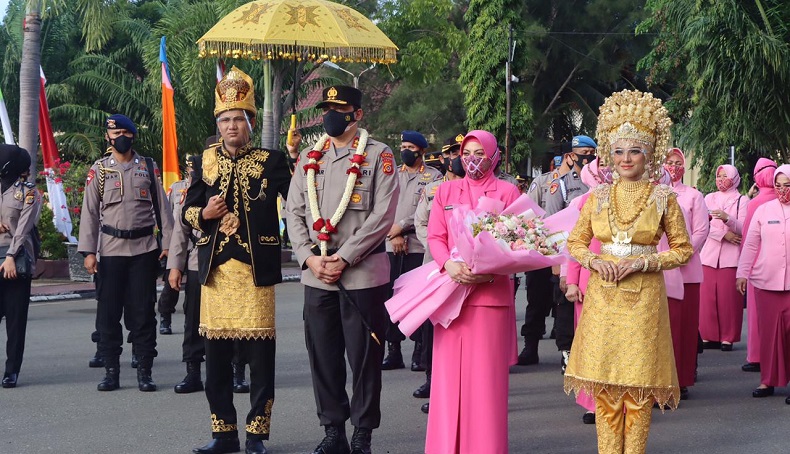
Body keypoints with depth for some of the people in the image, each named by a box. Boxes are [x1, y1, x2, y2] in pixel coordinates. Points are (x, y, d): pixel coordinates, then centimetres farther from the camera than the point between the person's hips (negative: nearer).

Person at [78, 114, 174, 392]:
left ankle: (144, 372, 8)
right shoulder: (99, 170, 5)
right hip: (111, 250, 0)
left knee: (143, 312, 1)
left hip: (145, 249, 0)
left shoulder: (148, 167, 8)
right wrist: (88, 251, -5)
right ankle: (111, 371, 11)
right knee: (108, 312, 2)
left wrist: (168, 242, -1)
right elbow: (90, 212, 2)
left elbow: (162, 206, 7)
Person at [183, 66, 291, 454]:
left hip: (256, 269, -3)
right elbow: (187, 210, 14)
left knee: (260, 356, -1)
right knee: (216, 355, 9)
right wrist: (204, 214, -5)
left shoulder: (270, 160, 1)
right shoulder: (204, 161, 11)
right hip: (215, 269, 4)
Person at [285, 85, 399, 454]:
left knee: (364, 357, 1)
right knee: (322, 355, 8)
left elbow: (383, 215, -10)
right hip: (316, 274, 5)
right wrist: (310, 257, -6)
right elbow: (294, 212, 9)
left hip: (363, 273, -4)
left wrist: (344, 259, -14)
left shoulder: (378, 156, -1)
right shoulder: (309, 158, 13)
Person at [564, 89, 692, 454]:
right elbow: (575, 242, 13)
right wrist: (595, 261, -7)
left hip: (644, 296, -2)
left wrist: (643, 263, -11)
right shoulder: (598, 197, 6)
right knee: (604, 386, 3)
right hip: (603, 296, 2)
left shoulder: (664, 198, 0)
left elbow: (683, 249, 3)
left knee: (638, 385, 0)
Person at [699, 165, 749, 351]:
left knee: (728, 297, -5)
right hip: (709, 254, 2)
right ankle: (710, 336, 6)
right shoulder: (709, 198, 15)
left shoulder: (742, 201, 7)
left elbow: (742, 229, -4)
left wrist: (727, 218, -22)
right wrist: (724, 234, -10)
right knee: (707, 297, -2)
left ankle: (728, 338, 1)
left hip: (731, 256, -2)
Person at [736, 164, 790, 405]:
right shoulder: (764, 210, 9)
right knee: (768, 330, 6)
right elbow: (751, 244, 11)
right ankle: (768, 380, 16)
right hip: (766, 281, 2)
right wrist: (743, 273, 7)